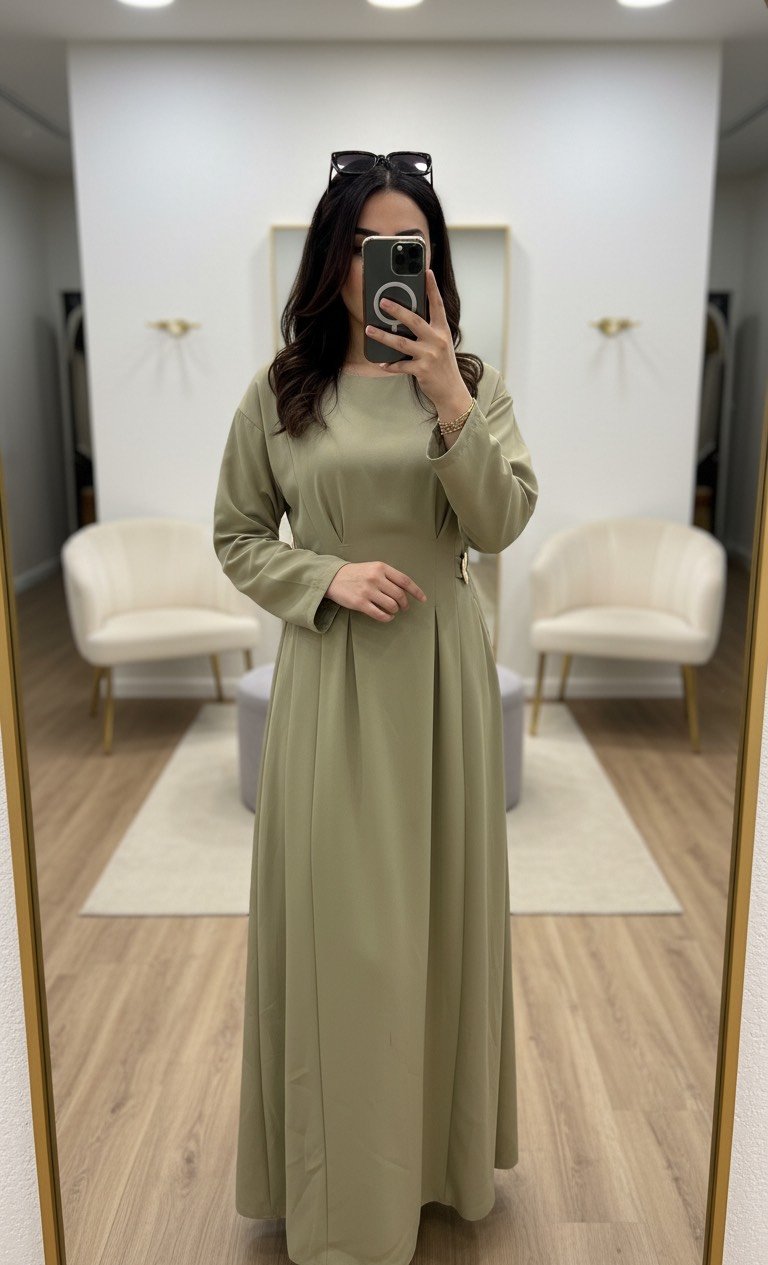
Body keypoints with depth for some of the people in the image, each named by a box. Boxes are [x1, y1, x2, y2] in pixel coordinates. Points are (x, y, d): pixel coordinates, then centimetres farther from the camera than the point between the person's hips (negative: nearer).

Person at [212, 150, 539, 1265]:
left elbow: (502, 522, -8)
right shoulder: (279, 391, 1)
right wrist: (328, 577, -12)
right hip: (330, 677, -1)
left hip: (442, 668, 2)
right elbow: (237, 538, 5)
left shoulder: (473, 381, 4)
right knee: (337, 918, 5)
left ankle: (443, 1143, 36)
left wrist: (450, 400, -21)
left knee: (438, 902, 12)